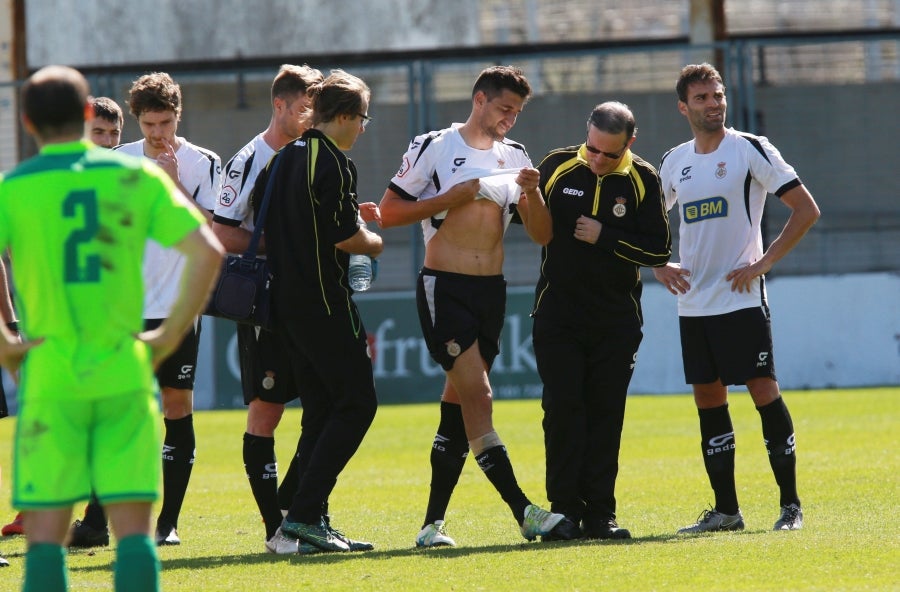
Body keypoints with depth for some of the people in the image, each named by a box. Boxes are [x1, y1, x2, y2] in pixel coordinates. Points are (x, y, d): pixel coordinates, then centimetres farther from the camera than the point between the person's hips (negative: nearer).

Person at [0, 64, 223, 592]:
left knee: (46, 534, 3)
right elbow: (208, 251, -2)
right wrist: (171, 335, 3)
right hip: (125, 376, 1)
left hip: (49, 376, -1)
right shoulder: (136, 177, 4)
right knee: (135, 530, 3)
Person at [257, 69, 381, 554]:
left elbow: (264, 225, 18)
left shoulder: (281, 159, 14)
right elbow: (345, 238, -18)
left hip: (285, 299, 9)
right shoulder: (333, 163, -13)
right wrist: (374, 242, 5)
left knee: (320, 409, 12)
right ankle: (302, 518, -12)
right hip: (324, 303, -9)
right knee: (357, 404, -5)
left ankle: (308, 521, 7)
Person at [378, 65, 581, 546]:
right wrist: (448, 200, -13)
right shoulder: (434, 147, -2)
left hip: (491, 290, 6)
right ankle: (525, 513, -20)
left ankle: (432, 523, 10)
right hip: (444, 288, -6)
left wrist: (531, 193, -10)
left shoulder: (514, 157, 13)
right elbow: (388, 212, -4)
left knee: (458, 407, 6)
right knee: (478, 397, -15)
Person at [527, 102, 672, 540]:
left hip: (617, 321, 0)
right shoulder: (557, 167, -1)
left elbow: (659, 250, -7)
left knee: (606, 415, 1)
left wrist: (604, 237, -15)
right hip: (558, 317, 0)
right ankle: (564, 509, -2)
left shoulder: (643, 180, -4)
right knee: (563, 409, -5)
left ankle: (599, 514, 4)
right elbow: (534, 225, 14)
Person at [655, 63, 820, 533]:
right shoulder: (675, 162, 11)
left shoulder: (750, 150, -4)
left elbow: (806, 209, -6)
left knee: (764, 391, -8)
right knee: (708, 400, 5)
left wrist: (764, 263, -11)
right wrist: (658, 266, 8)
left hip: (741, 297, -5)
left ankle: (791, 505, -3)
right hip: (693, 302, 5)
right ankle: (726, 509, 11)